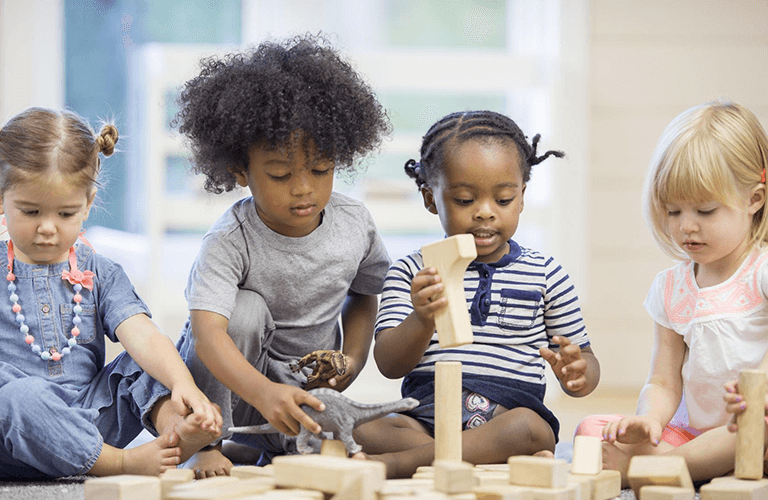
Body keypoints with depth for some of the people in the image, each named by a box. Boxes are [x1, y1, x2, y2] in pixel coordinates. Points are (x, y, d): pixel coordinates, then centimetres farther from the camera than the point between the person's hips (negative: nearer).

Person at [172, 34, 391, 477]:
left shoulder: (355, 225, -9)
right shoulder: (230, 243, -24)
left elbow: (364, 293, 13)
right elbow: (207, 331, -39)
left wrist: (352, 361, -6)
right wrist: (262, 393, -58)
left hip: (310, 386, 4)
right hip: (231, 384, -3)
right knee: (246, 309, -33)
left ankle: (275, 452, 10)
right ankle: (208, 445, -19)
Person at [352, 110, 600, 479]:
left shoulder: (545, 275, 12)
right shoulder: (410, 273, 11)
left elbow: (586, 362, 16)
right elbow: (389, 364, -1)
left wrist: (578, 372, -10)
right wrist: (422, 321, -23)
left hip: (509, 416, 0)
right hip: (424, 417, 0)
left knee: (531, 429, -35)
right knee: (362, 427, -29)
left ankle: (399, 462, -33)